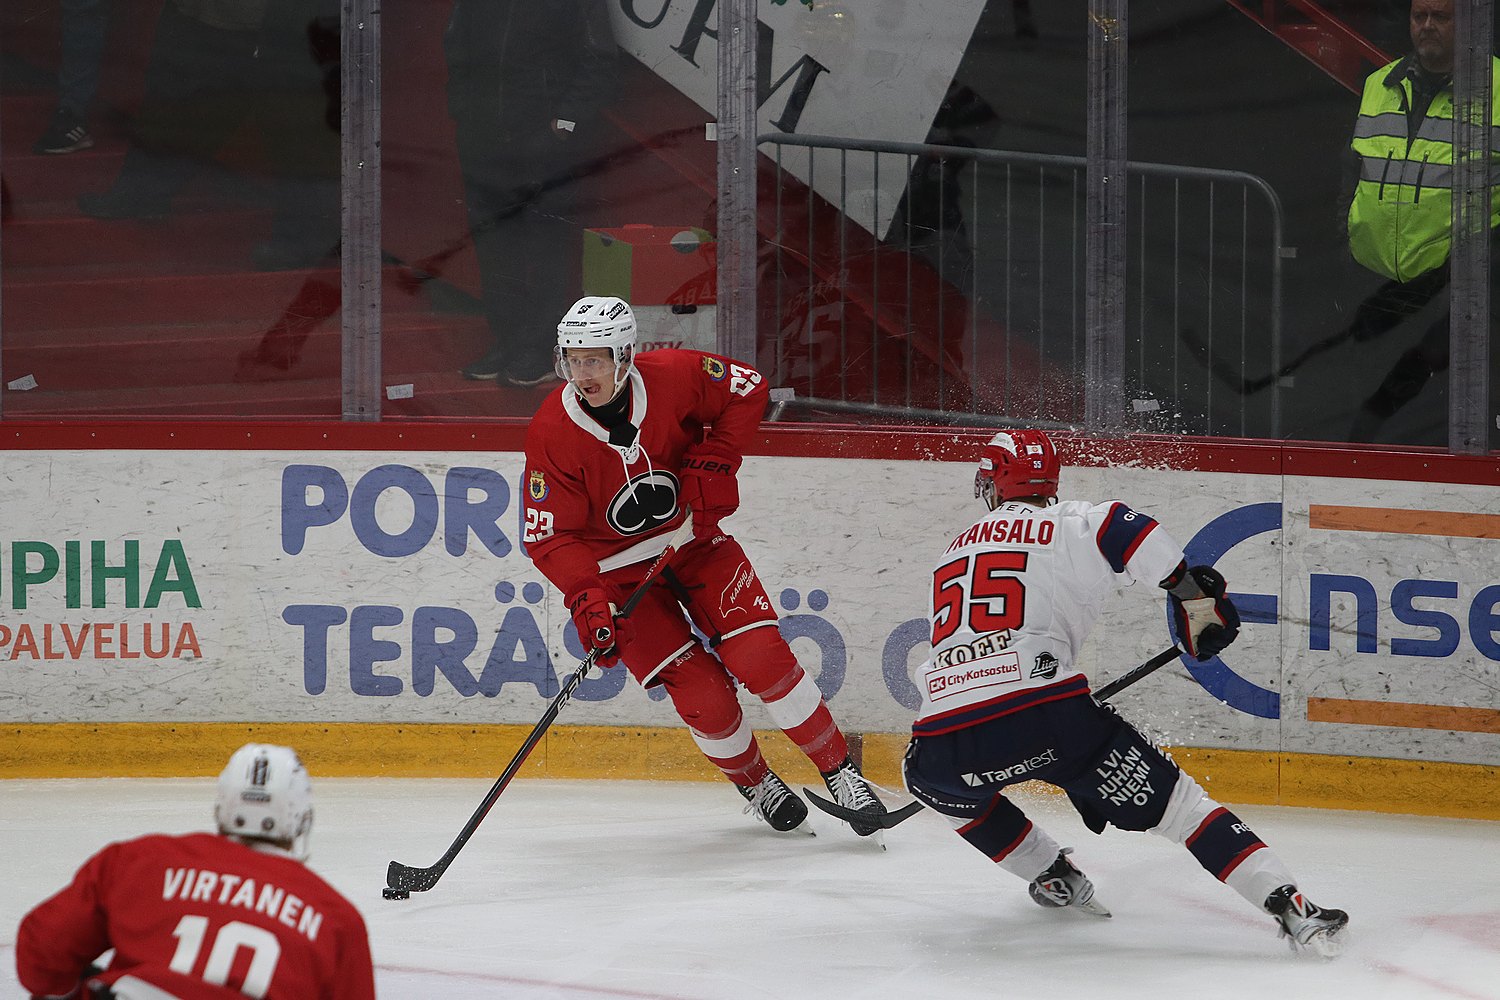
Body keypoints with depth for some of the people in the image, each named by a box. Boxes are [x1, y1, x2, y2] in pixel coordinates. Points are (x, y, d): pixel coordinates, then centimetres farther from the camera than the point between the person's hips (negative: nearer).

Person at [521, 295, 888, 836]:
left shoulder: (672, 376, -18)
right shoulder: (551, 433, -20)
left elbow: (748, 391, 0)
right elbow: (550, 536, -17)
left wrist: (713, 462, -12)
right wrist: (586, 599, -31)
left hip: (695, 538, 1)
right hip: (620, 568, -1)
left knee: (760, 655, -14)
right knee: (701, 691, -12)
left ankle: (841, 774, 1)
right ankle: (754, 783, 17)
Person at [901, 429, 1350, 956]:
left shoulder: (953, 552, 29)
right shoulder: (1065, 526, 12)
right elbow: (1130, 532, -12)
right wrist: (1192, 589, 1)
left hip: (947, 731, 3)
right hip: (1048, 713, -3)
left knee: (929, 776, 37)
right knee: (1171, 801, 7)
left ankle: (1053, 877, 32)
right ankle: (1288, 906, -6)